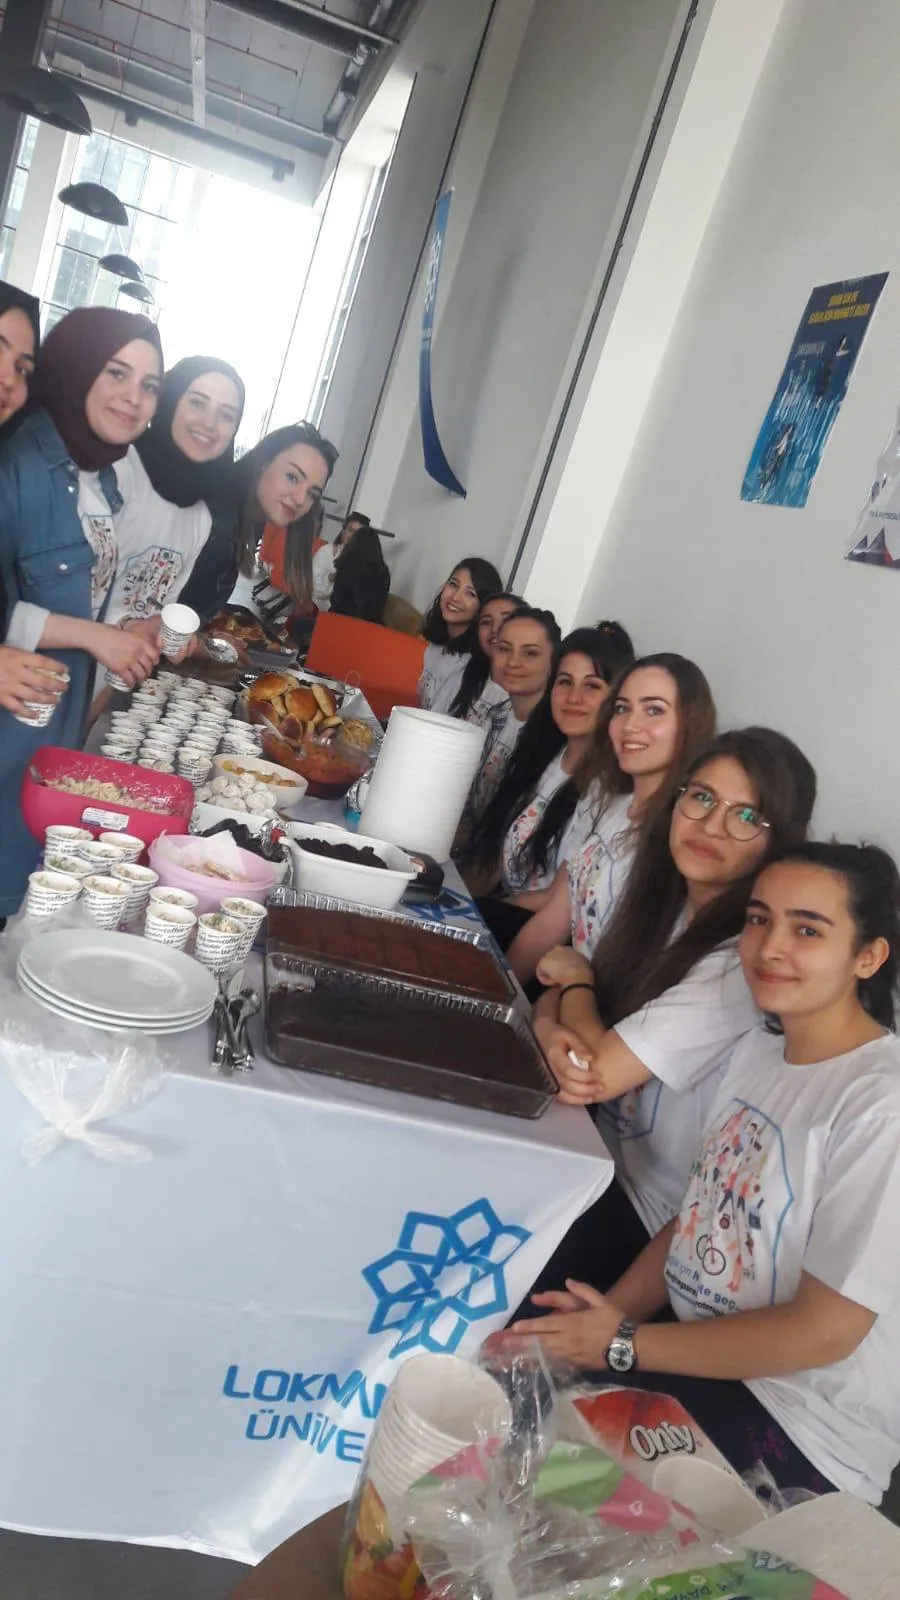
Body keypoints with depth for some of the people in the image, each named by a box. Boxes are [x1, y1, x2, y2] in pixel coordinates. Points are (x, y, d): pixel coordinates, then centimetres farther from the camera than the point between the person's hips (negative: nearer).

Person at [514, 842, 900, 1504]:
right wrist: (609, 1314, -8)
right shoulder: (761, 1047, 2)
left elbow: (824, 1331, -21)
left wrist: (624, 1344, -18)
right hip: (702, 1351, 7)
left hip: (799, 1434, -6)